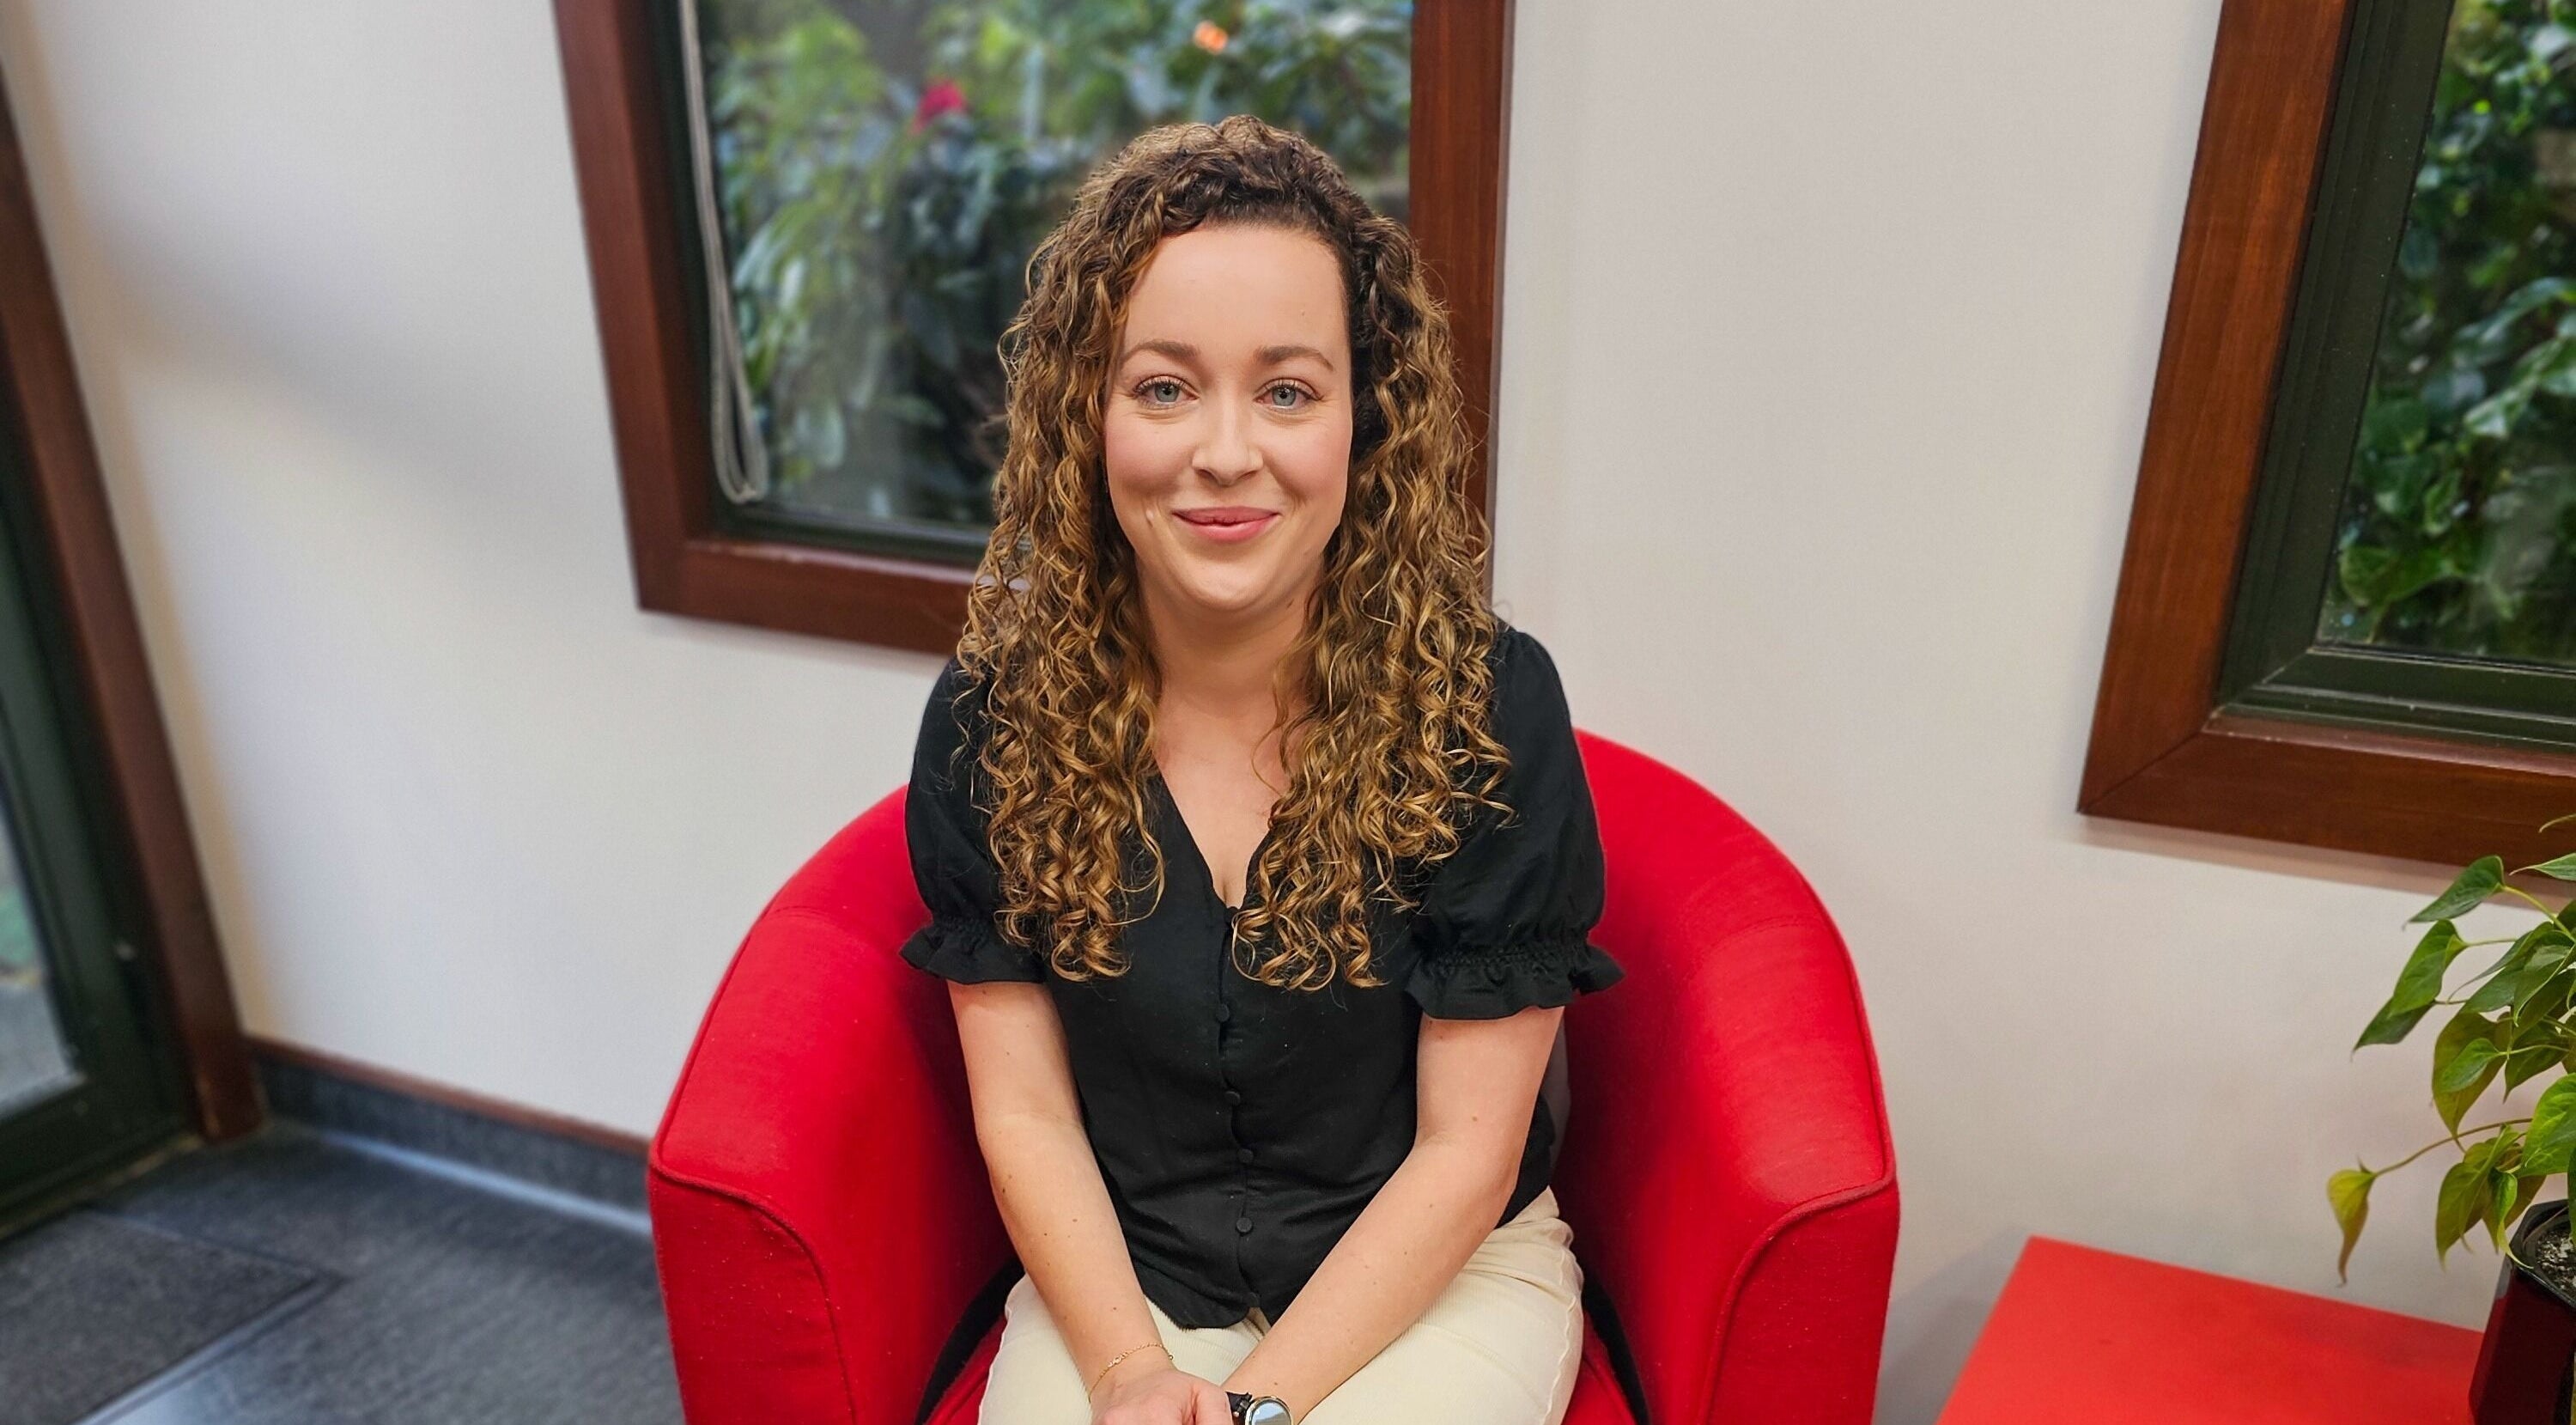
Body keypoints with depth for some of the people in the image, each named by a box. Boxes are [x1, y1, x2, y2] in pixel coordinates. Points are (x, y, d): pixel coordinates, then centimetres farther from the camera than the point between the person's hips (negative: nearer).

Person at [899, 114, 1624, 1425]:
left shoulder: (1490, 704, -17)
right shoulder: (993, 713, -9)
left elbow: (1466, 1148, -12)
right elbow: (1022, 1109, -4)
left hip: (1438, 1274, -1)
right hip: (1117, 1275, 2)